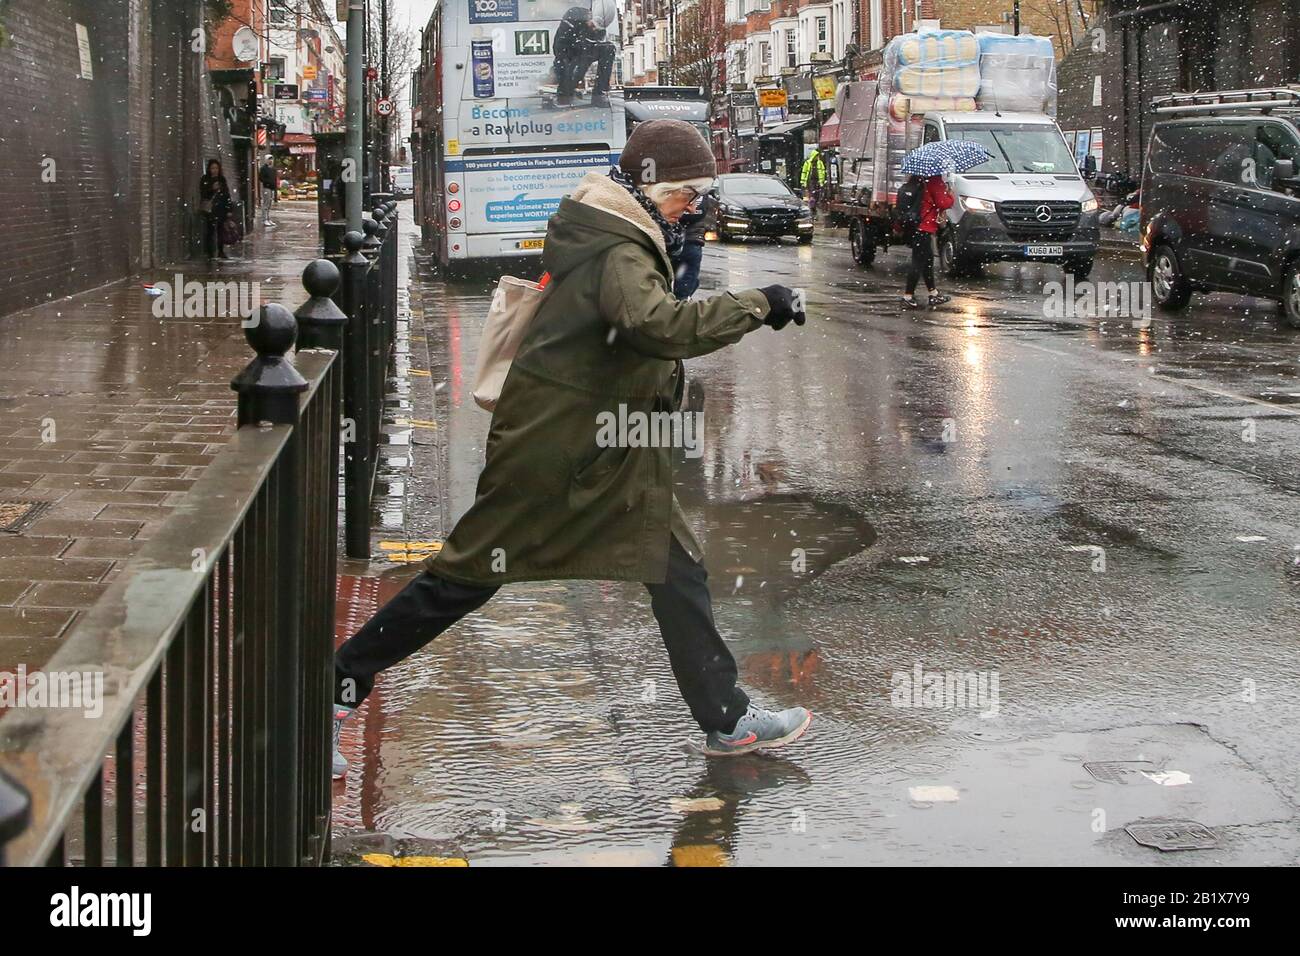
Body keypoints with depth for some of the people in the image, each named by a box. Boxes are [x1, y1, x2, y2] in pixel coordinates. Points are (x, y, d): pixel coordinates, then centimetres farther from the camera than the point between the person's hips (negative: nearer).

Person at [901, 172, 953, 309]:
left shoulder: (919, 180, 9)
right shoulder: (935, 182, -16)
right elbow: (943, 203, -16)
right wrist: (950, 195, 1)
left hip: (916, 226, 9)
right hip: (925, 228, -9)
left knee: (928, 260, 18)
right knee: (919, 262, -6)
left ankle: (933, 294, 27)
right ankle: (908, 296, -5)